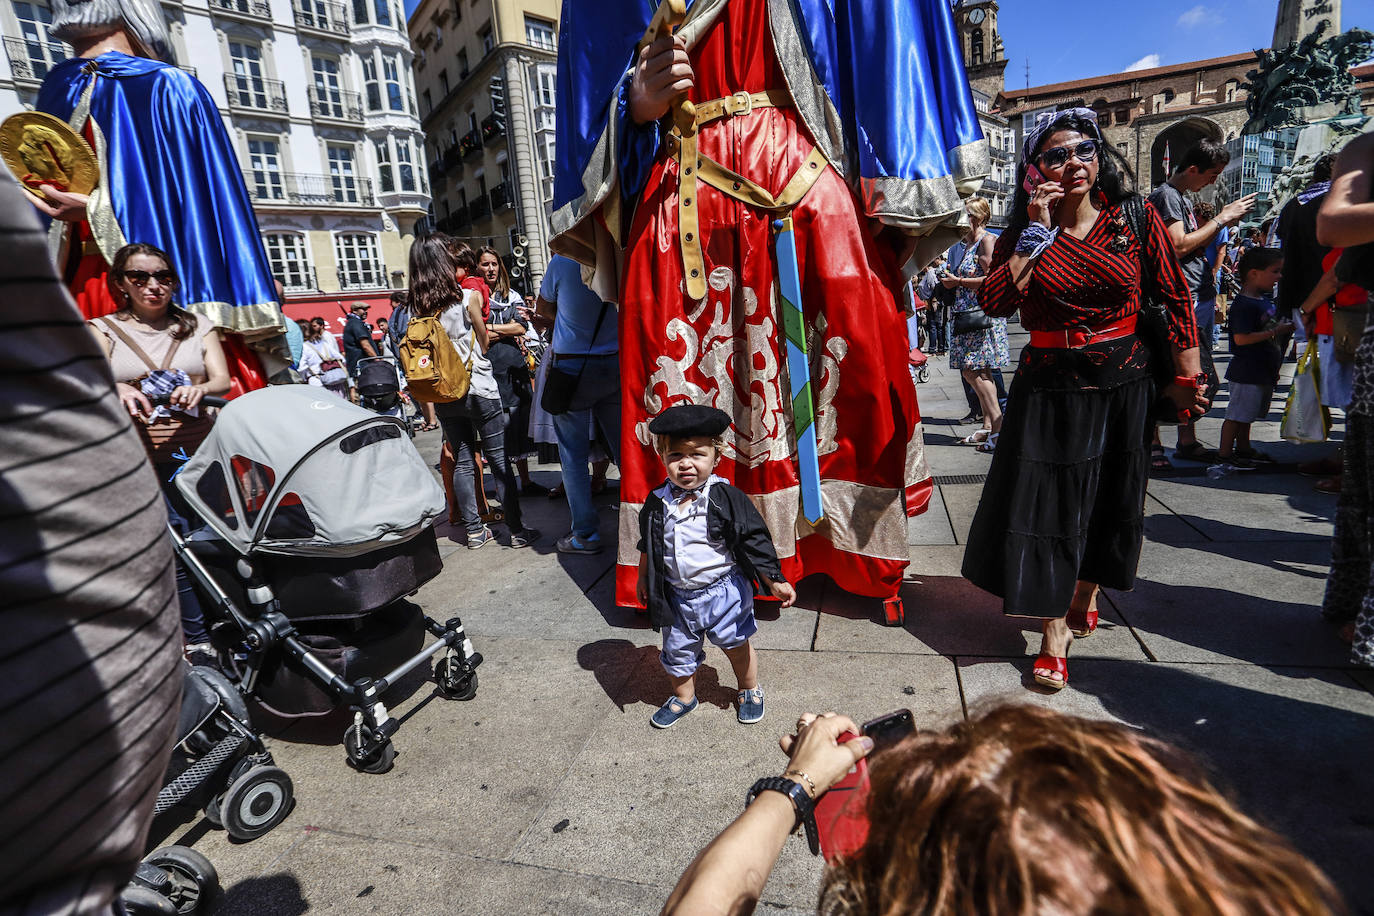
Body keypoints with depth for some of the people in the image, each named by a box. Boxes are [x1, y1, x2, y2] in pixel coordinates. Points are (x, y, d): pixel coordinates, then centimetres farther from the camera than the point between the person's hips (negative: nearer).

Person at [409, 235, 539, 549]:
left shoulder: (415, 308, 3)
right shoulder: (468, 297, -10)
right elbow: (484, 344, 1)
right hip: (479, 390, -4)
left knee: (462, 462, 12)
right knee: (499, 461, 2)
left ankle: (474, 531, 19)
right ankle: (517, 531, 6)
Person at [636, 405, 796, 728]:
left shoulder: (727, 498, -18)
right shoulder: (657, 503, -7)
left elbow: (754, 542, -14)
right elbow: (648, 547, 9)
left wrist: (775, 582, -16)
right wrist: (643, 579, 16)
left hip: (723, 590, -3)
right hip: (678, 595, 3)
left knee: (736, 644, 16)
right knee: (678, 651, 17)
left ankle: (750, 690, 45)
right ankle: (683, 697, 46)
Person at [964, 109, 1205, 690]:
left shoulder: (1136, 219, 1)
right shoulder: (1023, 234, 1)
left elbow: (1176, 299, 3)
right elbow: (994, 302, -15)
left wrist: (1188, 378, 0)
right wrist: (1038, 232, -14)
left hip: (1122, 385, 1)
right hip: (1049, 387, -1)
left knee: (1111, 503, 11)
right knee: (1047, 503, -5)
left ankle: (1084, 598, 37)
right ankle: (1055, 634, 6)